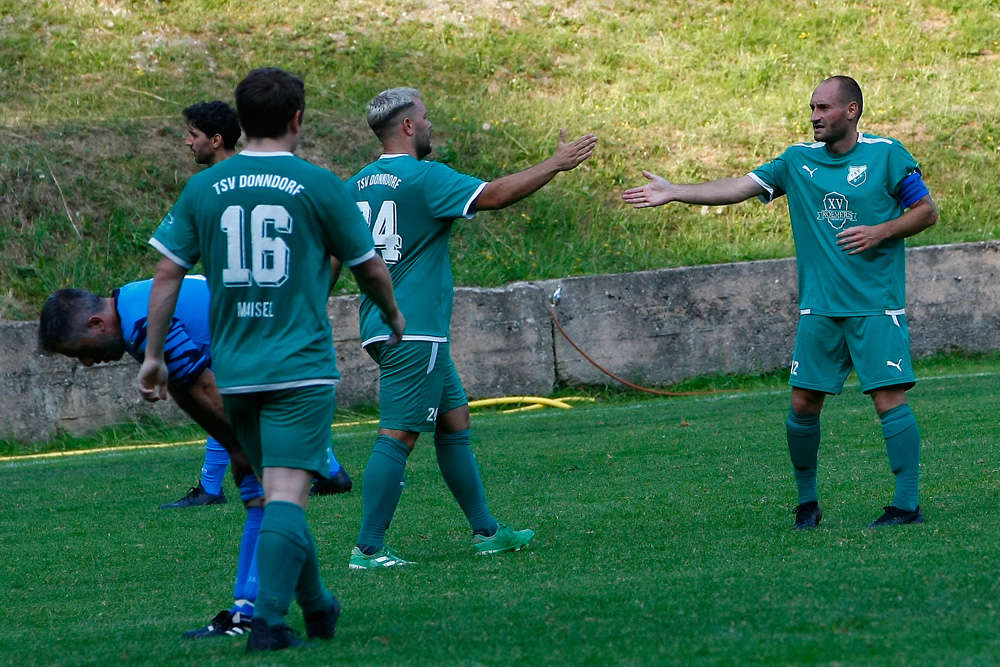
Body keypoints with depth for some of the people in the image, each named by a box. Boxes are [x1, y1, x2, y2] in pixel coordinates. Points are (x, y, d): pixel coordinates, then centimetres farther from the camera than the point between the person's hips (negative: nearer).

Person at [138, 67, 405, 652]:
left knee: (280, 491, 18)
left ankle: (317, 607, 30)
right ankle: (269, 620, -22)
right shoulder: (319, 185, -4)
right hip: (301, 366, -4)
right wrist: (394, 317, 25)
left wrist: (154, 356, 11)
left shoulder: (204, 188, 5)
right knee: (287, 494, -11)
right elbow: (369, 267, 6)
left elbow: (167, 274, 4)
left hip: (234, 372, 4)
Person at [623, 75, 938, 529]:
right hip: (819, 307, 4)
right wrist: (675, 193, 0)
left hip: (876, 306, -4)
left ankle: (907, 505, -8)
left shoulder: (886, 155, -1)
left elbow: (927, 211, 2)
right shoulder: (798, 161, 8)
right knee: (803, 402, 1)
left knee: (889, 399, -11)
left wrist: (881, 231, -13)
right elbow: (740, 187, 6)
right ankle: (807, 501, 16)